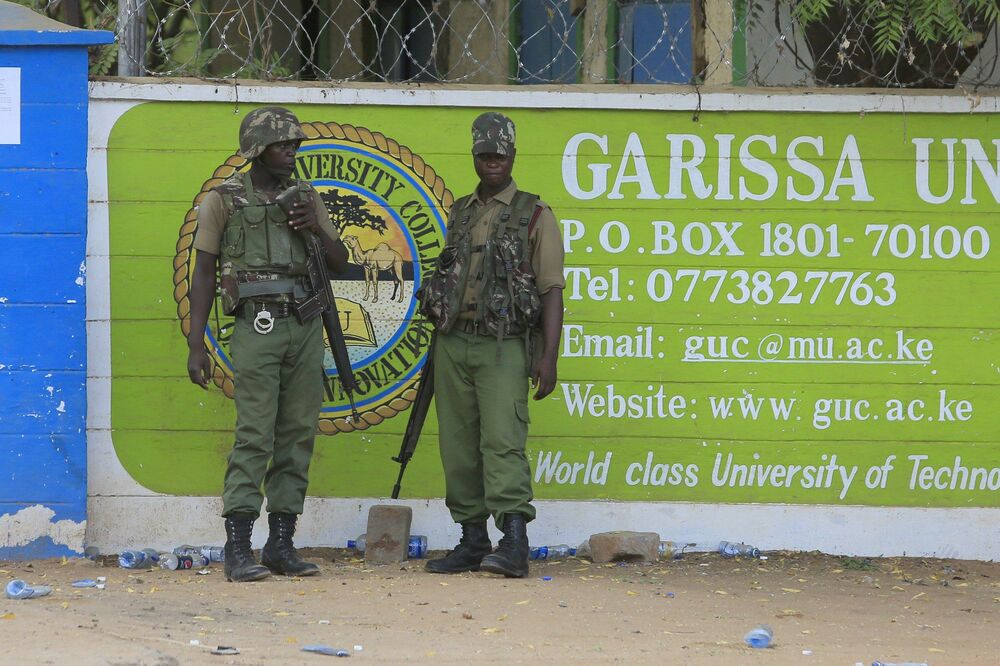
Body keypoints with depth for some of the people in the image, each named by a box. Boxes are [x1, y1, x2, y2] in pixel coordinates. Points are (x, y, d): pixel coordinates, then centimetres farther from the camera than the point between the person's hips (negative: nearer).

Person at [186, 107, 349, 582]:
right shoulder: (225, 200, 2)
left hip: (305, 328, 5)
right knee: (255, 436, -11)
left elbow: (340, 263, 16)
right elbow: (203, 274, 2)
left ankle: (281, 547, 9)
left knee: (297, 436, 4)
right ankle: (238, 551, -11)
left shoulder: (306, 198, 15)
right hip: (257, 326, -5)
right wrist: (196, 345, -5)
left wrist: (317, 229, -5)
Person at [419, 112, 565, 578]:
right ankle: (472, 542, 12)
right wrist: (439, 343, 16)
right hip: (453, 343, 6)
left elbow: (552, 290, -4)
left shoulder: (534, 216, 1)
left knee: (502, 441, -16)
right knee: (458, 445, 5)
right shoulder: (459, 215, 17)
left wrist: (548, 357, -13)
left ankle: (514, 544, -22)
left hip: (503, 346, -6)